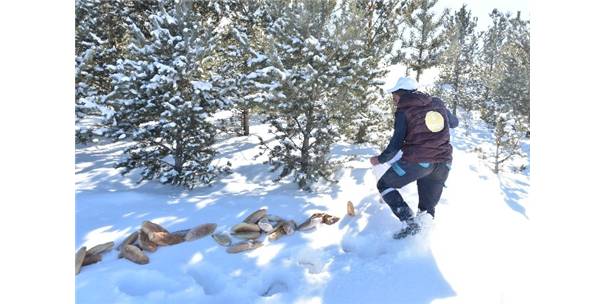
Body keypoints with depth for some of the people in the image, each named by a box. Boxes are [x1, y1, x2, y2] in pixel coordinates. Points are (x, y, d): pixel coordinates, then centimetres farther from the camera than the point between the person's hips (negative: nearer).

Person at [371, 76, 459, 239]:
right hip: (444, 161, 6)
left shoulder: (403, 111, -3)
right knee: (428, 207, 19)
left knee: (385, 185, 10)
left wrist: (380, 159, 7)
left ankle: (410, 222, -2)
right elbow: (454, 123, 27)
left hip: (418, 160, -6)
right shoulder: (437, 103, 12)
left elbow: (397, 143, -6)